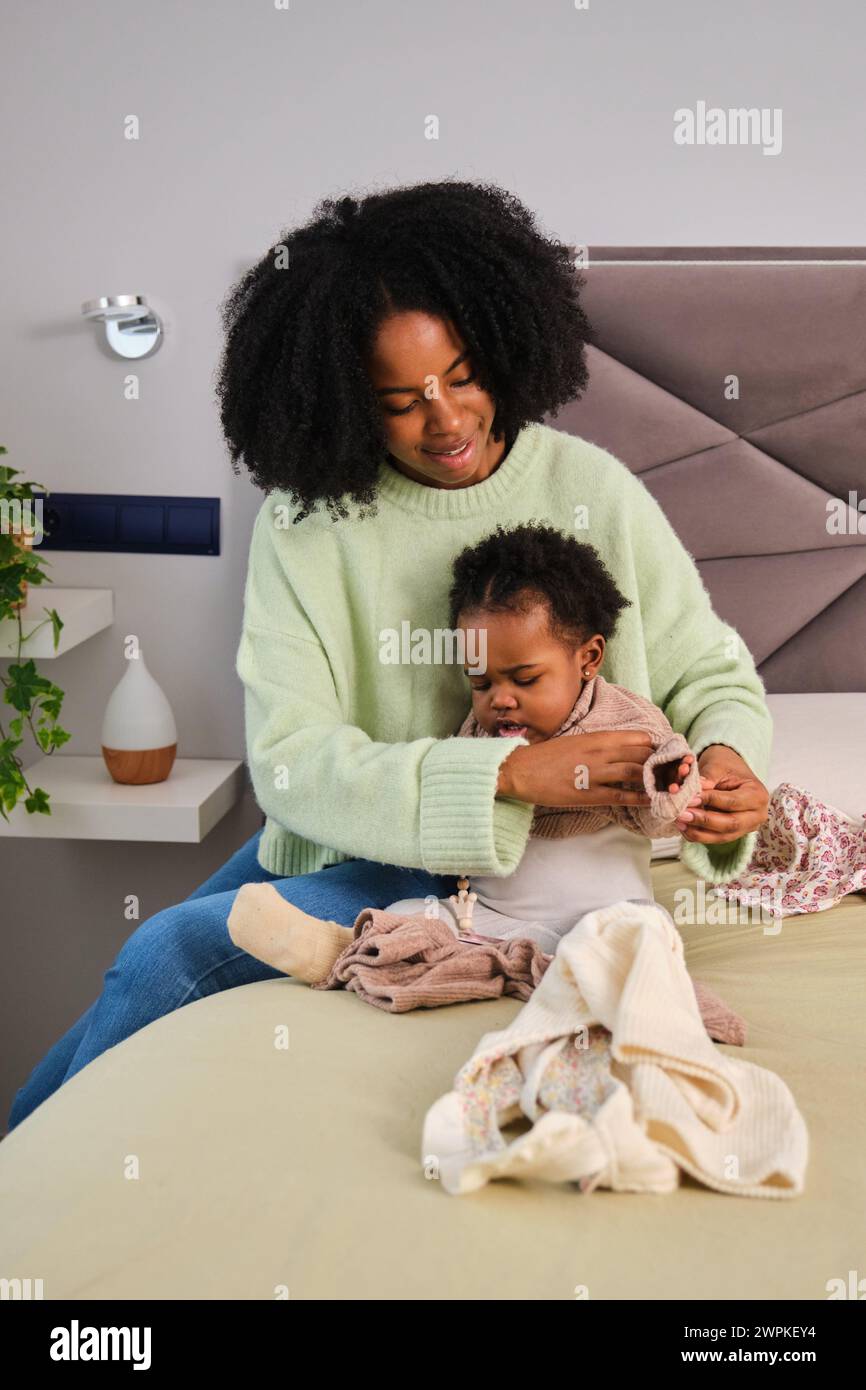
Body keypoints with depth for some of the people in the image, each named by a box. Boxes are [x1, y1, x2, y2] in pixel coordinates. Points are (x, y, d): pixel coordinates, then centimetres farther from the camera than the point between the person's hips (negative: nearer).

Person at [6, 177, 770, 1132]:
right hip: (338, 841, 3)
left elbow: (712, 675, 1)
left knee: (168, 954, -17)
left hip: (494, 875, -3)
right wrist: (513, 773, -30)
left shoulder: (590, 490, -9)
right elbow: (290, 763, -18)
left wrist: (727, 759, -24)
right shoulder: (304, 525, -9)